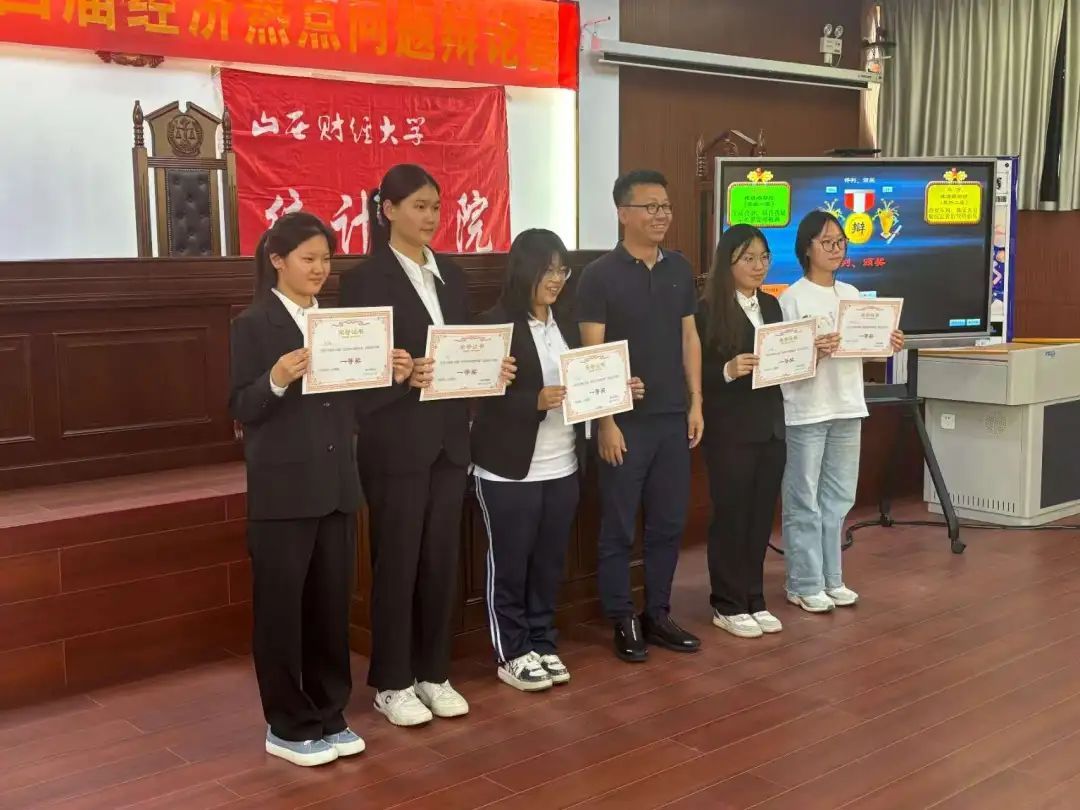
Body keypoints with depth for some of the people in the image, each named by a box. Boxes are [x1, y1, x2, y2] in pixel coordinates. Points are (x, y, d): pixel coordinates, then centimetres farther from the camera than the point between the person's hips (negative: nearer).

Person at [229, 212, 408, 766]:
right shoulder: (254, 324, -5)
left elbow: (351, 398, 12)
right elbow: (242, 409, -11)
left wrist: (390, 377, -4)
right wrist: (277, 378, -28)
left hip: (337, 485, 6)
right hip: (282, 490, -5)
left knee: (332, 604, 12)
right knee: (281, 608, 5)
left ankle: (329, 716, 25)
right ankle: (288, 726, 18)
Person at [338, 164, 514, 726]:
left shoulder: (451, 275, 12)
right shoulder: (364, 280, -7)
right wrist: (405, 375, -27)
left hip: (449, 437, 6)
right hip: (395, 442, -6)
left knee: (442, 560, 11)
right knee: (396, 561, 3)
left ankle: (432, 673, 25)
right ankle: (391, 683, 17)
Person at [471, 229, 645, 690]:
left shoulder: (565, 322, 11)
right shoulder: (495, 323, -10)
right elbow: (487, 398, -14)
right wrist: (537, 401, -26)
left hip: (563, 467, 6)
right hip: (510, 470, -6)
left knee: (550, 561, 13)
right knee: (509, 563, 5)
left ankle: (543, 644, 26)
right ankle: (512, 654, 17)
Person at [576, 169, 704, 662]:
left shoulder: (680, 269, 8)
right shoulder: (600, 275, -8)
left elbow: (689, 339, 13)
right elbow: (593, 354, -10)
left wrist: (695, 404, 7)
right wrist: (605, 421, -13)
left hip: (673, 417, 5)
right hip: (626, 420, -5)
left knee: (669, 523, 11)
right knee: (619, 527, 4)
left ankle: (657, 614, 24)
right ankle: (622, 621, 15)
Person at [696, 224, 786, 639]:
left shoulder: (771, 305, 12)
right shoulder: (708, 310, -9)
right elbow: (695, 373, -10)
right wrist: (729, 370, -27)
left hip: (771, 425, 6)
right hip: (730, 429, -6)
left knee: (761, 515, 11)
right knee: (731, 515, 3)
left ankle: (754, 599, 22)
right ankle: (727, 605, 14)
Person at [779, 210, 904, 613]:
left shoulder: (851, 294, 11)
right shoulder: (793, 298, -8)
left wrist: (888, 345, -5)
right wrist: (812, 351, -31)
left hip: (847, 406, 6)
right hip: (806, 410, -6)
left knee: (838, 497, 13)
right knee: (804, 501, 1)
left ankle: (830, 578, 23)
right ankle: (805, 584, 10)